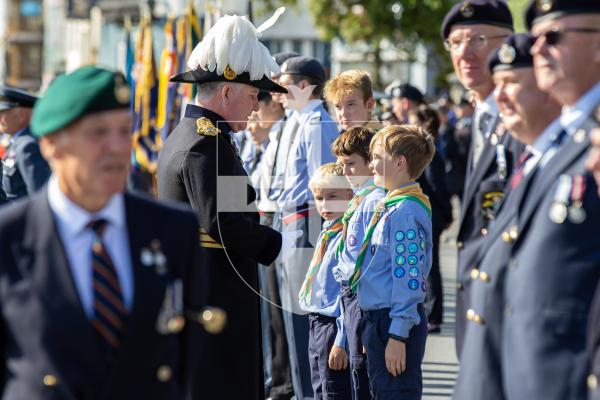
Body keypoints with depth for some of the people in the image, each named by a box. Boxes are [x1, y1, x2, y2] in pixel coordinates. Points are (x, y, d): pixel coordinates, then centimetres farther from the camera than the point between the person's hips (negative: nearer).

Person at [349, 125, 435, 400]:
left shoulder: (405, 212, -16)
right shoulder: (390, 207, 14)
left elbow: (408, 276, -21)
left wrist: (397, 335, -22)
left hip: (396, 322, -10)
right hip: (377, 319, 10)